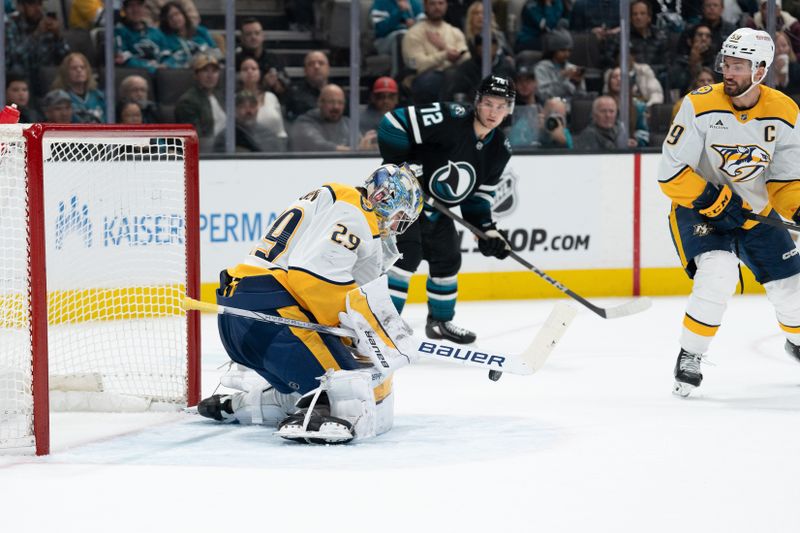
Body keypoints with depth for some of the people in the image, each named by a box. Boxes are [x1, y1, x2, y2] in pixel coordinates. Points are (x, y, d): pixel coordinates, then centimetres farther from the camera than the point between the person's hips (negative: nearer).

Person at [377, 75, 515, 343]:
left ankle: (440, 321, 37)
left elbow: (479, 194, 7)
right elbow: (394, 123, -28)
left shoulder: (500, 149, -3)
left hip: (437, 209, 8)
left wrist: (487, 229, -4)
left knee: (447, 259, 16)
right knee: (408, 253, -20)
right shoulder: (449, 119, -27)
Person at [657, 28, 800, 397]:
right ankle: (689, 358, -13)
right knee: (718, 275, -28)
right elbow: (671, 174, -20)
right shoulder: (700, 106, -21)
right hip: (699, 210, -4)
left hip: (756, 212, 4)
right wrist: (716, 201, -27)